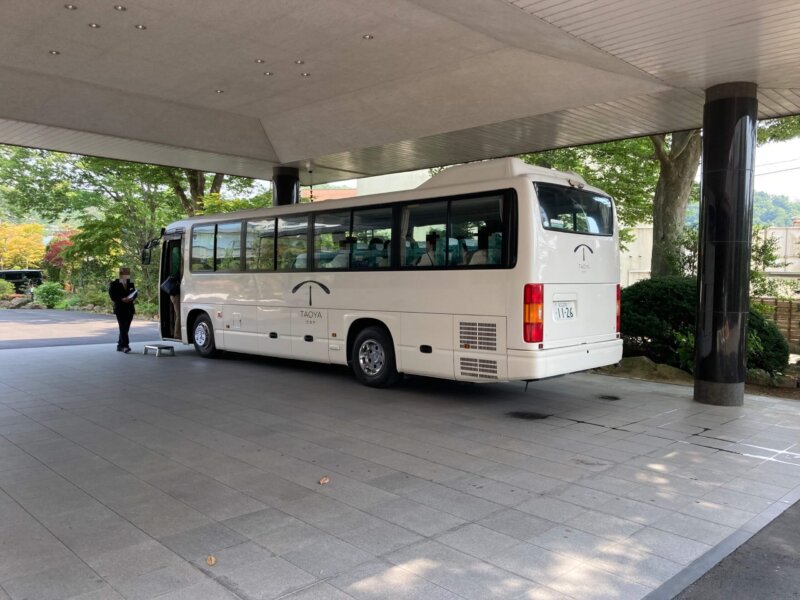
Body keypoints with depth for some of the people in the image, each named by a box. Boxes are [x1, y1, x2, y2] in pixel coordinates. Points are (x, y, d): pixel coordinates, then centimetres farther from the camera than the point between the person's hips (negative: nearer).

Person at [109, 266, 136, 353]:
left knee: (125, 328, 7)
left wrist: (131, 298, -6)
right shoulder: (114, 284, 0)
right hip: (120, 309, -4)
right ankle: (125, 345, -14)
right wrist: (122, 299, -19)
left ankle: (120, 346, 17)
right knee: (122, 328, -11)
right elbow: (112, 295, -6)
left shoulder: (130, 284, 12)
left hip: (129, 309, 4)